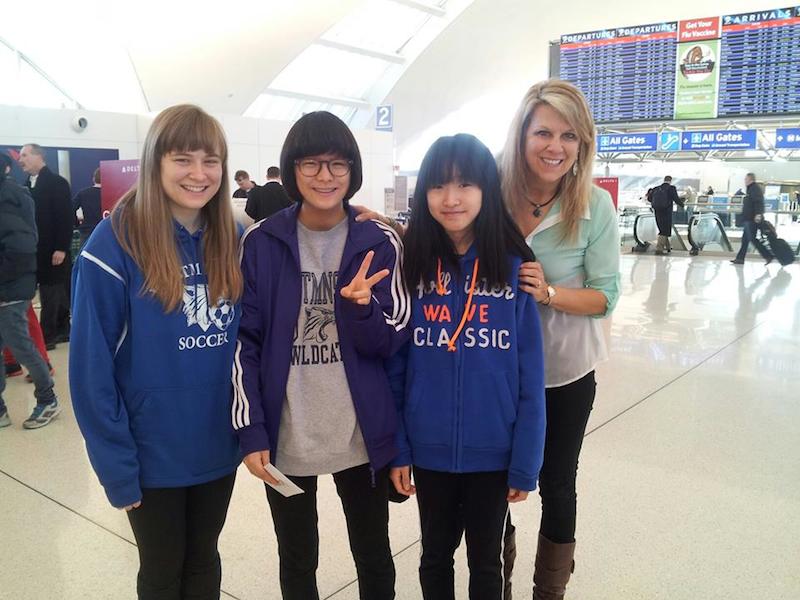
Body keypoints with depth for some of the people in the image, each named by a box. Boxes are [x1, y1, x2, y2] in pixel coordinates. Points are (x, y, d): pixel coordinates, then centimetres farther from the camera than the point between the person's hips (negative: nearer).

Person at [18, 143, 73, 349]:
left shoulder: (57, 182, -9)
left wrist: (61, 248, -19)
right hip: (36, 250, 7)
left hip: (54, 250, -7)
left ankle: (48, 336, 3)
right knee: (57, 292, 12)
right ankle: (62, 330, 20)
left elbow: (66, 217, -15)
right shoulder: (26, 185, 14)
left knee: (51, 293, -2)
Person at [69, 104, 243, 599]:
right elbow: (92, 364, -14)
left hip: (220, 443, 4)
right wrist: (116, 463, -14)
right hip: (154, 450, -3)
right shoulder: (118, 240, -15)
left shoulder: (233, 241, -2)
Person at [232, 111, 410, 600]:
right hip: (285, 436, 0)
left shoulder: (380, 243, -4)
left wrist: (358, 306, -25)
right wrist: (251, 431, -7)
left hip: (361, 435, 0)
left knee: (374, 557, 17)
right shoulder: (261, 243, -4)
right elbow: (245, 342, -2)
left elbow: (391, 342, -4)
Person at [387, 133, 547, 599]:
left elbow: (530, 378, -8)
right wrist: (395, 448, -3)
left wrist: (525, 463, -7)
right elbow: (395, 367, -2)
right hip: (429, 448, 1)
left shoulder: (514, 267, -10)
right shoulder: (411, 264, -6)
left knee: (485, 561, 19)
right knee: (436, 555, 22)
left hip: (492, 451, -1)